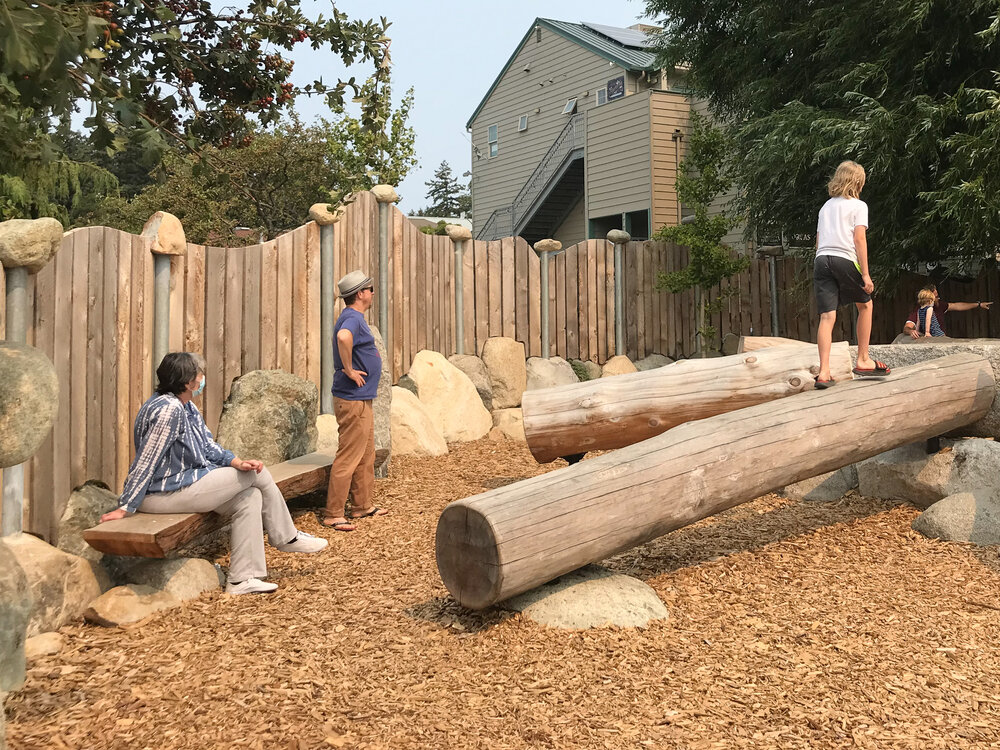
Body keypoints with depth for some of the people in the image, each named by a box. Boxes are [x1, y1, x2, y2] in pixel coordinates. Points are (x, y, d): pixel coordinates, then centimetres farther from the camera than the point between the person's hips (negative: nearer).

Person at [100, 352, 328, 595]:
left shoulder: (188, 408, 11)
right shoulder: (168, 409, -22)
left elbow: (208, 447, 11)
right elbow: (146, 462, -22)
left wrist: (237, 462, -6)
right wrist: (125, 508, -20)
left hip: (185, 482, 10)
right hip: (165, 492, -10)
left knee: (250, 498, 1)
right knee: (258, 474, -4)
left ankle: (241, 579, 3)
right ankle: (286, 537, 18)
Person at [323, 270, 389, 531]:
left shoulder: (354, 318, 15)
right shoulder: (352, 318, -18)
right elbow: (343, 337, -41)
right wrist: (349, 370, -29)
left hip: (362, 398, 10)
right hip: (353, 400, -10)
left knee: (366, 455, 17)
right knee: (349, 457, -5)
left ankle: (364, 505, 27)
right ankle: (333, 514, 1)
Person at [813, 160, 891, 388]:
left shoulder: (826, 206, 24)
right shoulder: (858, 206, 7)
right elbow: (859, 239, -4)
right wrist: (865, 274, -6)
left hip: (821, 259, 4)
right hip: (846, 260, -4)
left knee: (827, 316, -3)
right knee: (865, 305, 18)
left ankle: (824, 372, -15)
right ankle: (863, 361, 22)